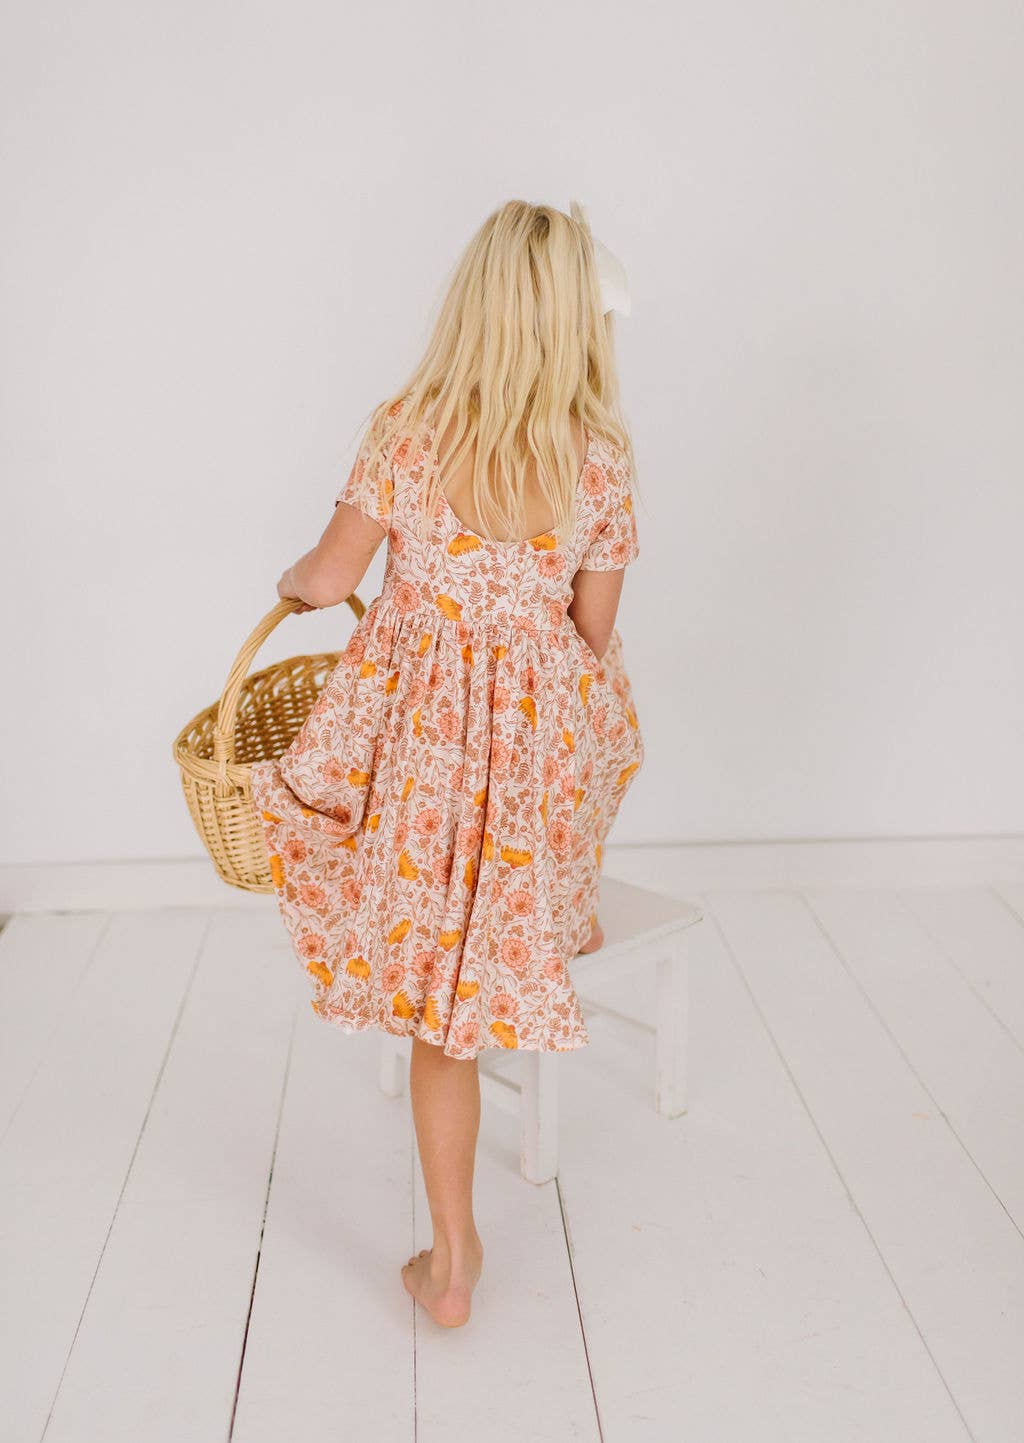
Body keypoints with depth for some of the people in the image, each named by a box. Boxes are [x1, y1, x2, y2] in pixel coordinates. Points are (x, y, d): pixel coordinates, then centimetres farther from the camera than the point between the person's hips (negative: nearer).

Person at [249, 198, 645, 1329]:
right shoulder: (602, 460, -4)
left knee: (438, 977, 9)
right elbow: (593, 630, 2)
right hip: (546, 722, 1)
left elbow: (328, 576, -2)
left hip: (422, 715, -1)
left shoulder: (407, 430, -7)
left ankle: (453, 1257, 18)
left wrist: (290, 583, 21)